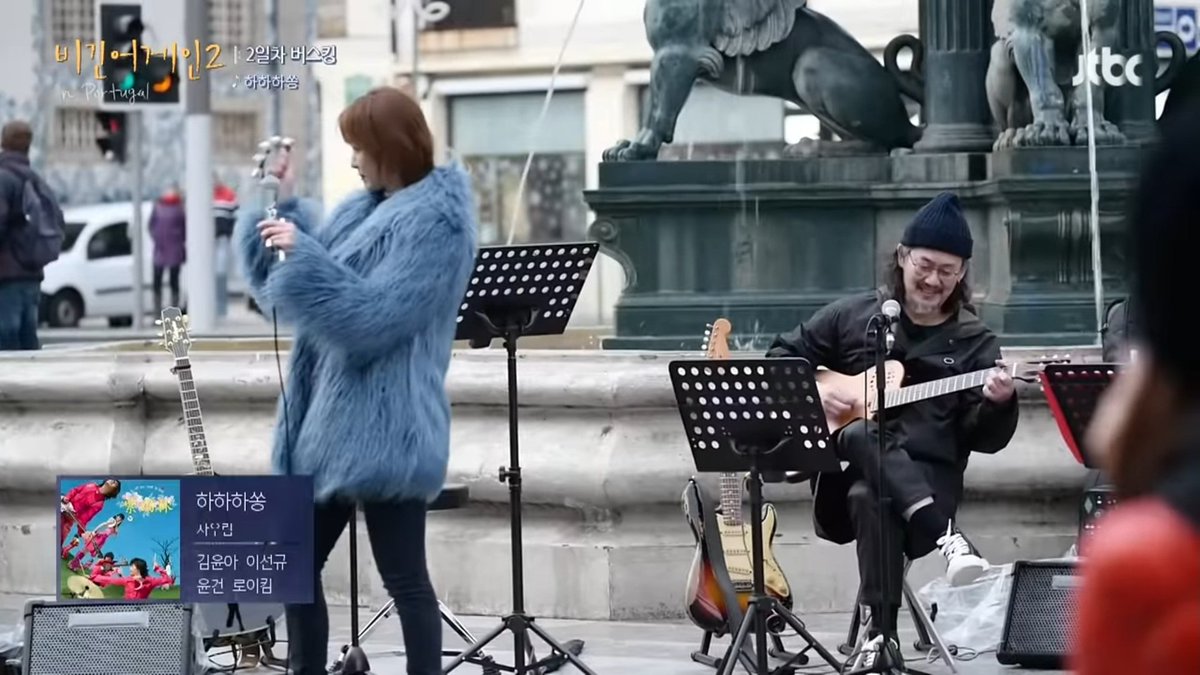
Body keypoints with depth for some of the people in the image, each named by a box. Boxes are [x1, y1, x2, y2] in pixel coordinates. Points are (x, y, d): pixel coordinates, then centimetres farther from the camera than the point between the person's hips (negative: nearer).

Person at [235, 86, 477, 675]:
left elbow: (374, 316, -22)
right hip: (329, 420, 9)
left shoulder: (437, 222, -13)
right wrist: (285, 208, 12)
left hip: (384, 432, -9)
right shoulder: (364, 209, 14)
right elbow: (293, 294, 21)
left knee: (402, 576, -4)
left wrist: (303, 253, -21)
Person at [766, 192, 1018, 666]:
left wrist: (998, 404, -20)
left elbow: (984, 439, 2)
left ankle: (881, 633, -41)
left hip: (929, 477, -1)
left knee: (872, 497, -38)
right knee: (864, 436, -36)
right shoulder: (851, 317, 14)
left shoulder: (975, 343, 10)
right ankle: (945, 536, -53)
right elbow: (780, 359, 21)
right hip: (846, 467, 1)